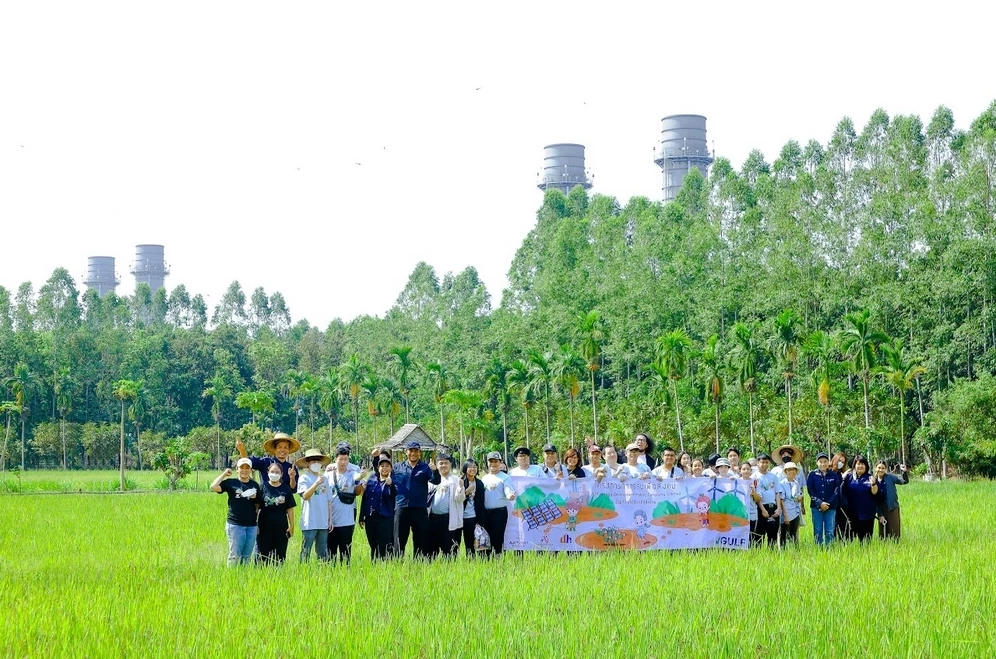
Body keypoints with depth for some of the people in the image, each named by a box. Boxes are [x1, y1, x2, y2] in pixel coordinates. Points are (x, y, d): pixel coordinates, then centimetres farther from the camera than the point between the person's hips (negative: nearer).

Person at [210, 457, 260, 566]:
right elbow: (214, 487, -14)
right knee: (235, 556, -3)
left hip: (251, 525, 4)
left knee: (247, 556, 9)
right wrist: (224, 474, -7)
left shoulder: (255, 485, 11)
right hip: (235, 524, -4)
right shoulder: (231, 483, 0)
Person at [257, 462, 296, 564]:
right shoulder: (262, 487, 1)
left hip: (281, 528, 2)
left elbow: (290, 509, 8)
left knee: (280, 557, 5)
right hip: (265, 528, -2)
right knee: (263, 556, 0)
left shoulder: (286, 490, 6)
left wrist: (291, 526, 5)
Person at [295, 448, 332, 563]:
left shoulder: (324, 479, 12)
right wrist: (316, 483, -28)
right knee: (306, 552, -2)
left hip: (323, 523, 5)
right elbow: (305, 496, -17)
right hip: (309, 523, -5)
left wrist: (330, 519, 12)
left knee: (323, 553, 9)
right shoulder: (304, 478, -3)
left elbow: (329, 501, 15)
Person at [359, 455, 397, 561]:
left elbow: (394, 494, -22)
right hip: (370, 518, 4)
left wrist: (390, 484, -43)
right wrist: (361, 517, 9)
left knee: (384, 547, -7)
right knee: (373, 546, 11)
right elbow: (364, 499, 12)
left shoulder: (392, 481, -1)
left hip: (385, 519, -4)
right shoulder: (372, 480, 9)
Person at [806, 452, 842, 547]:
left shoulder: (834, 475, 4)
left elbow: (837, 491, -1)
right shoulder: (812, 475, 3)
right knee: (817, 532, 2)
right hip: (817, 507, 0)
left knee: (830, 532, -1)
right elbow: (810, 491, -2)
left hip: (831, 507, 0)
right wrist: (820, 503, -13)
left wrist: (828, 504, -11)